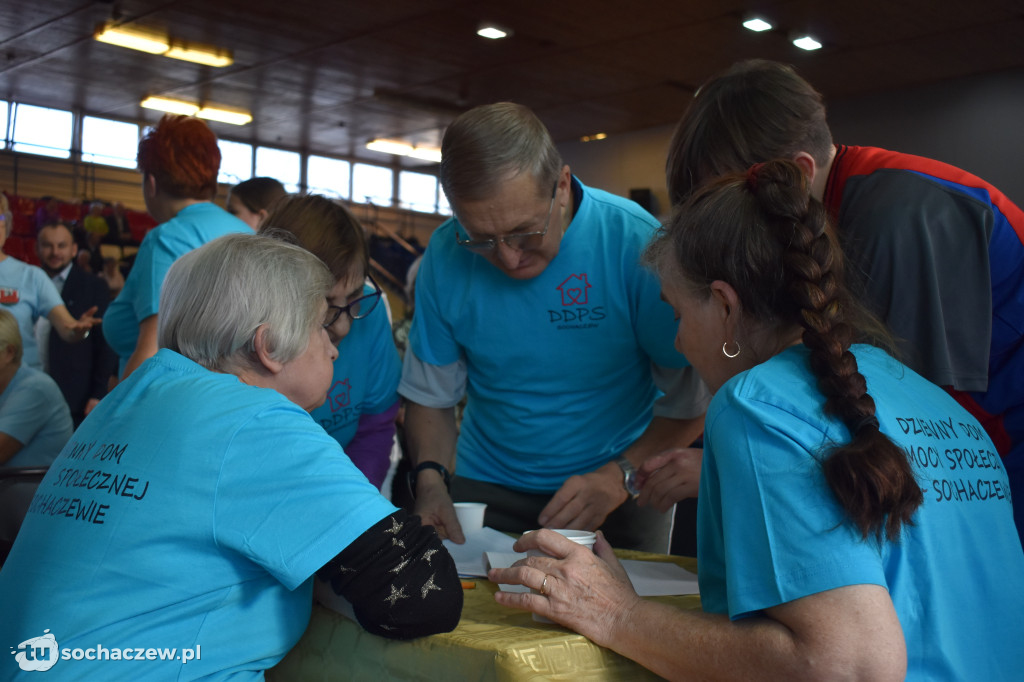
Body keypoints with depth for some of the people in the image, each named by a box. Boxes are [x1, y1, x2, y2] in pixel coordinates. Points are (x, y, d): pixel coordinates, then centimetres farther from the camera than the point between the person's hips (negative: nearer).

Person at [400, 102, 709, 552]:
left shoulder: (633, 242, -17)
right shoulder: (446, 255, -7)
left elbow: (696, 397, -10)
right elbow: (431, 395, 3)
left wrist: (621, 476, -21)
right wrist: (430, 478, -14)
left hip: (622, 496, 0)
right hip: (487, 489, 0)